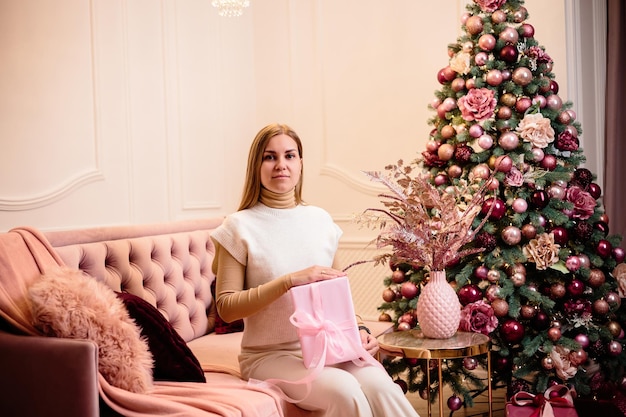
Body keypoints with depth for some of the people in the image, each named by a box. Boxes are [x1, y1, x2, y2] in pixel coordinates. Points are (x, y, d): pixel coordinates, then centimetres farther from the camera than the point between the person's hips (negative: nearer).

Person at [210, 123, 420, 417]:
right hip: (270, 354, -3)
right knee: (344, 389, -31)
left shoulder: (320, 220, 9)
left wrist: (356, 332, -1)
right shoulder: (241, 226, -4)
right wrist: (289, 280, -21)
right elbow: (226, 307, -9)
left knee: (378, 384, -27)